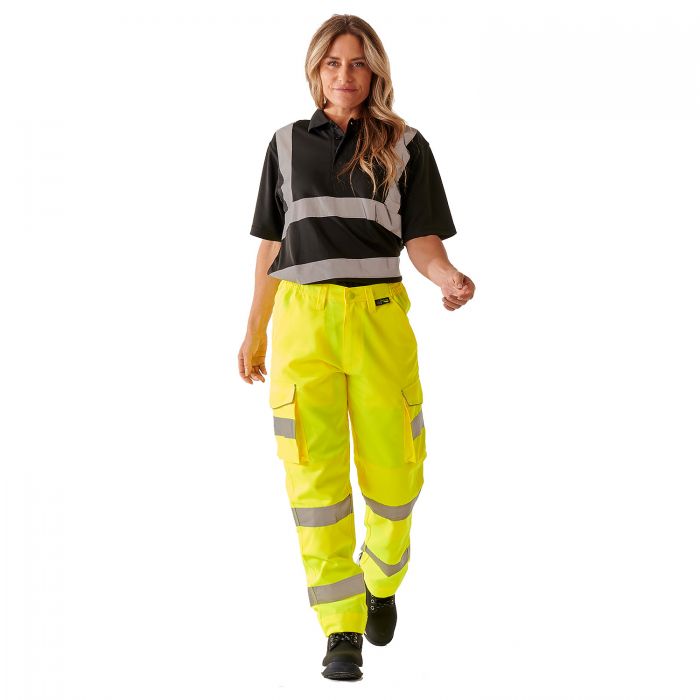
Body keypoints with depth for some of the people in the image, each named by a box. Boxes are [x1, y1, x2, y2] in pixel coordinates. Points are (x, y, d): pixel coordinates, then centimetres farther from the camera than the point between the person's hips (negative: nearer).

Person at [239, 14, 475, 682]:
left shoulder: (404, 146, 7)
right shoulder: (287, 143, 13)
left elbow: (420, 240, 2)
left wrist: (448, 278, -20)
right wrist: (255, 330, 18)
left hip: (378, 315, -1)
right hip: (302, 317, 1)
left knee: (392, 471, 0)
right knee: (315, 474, -7)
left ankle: (380, 582, 31)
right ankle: (342, 630, 0)